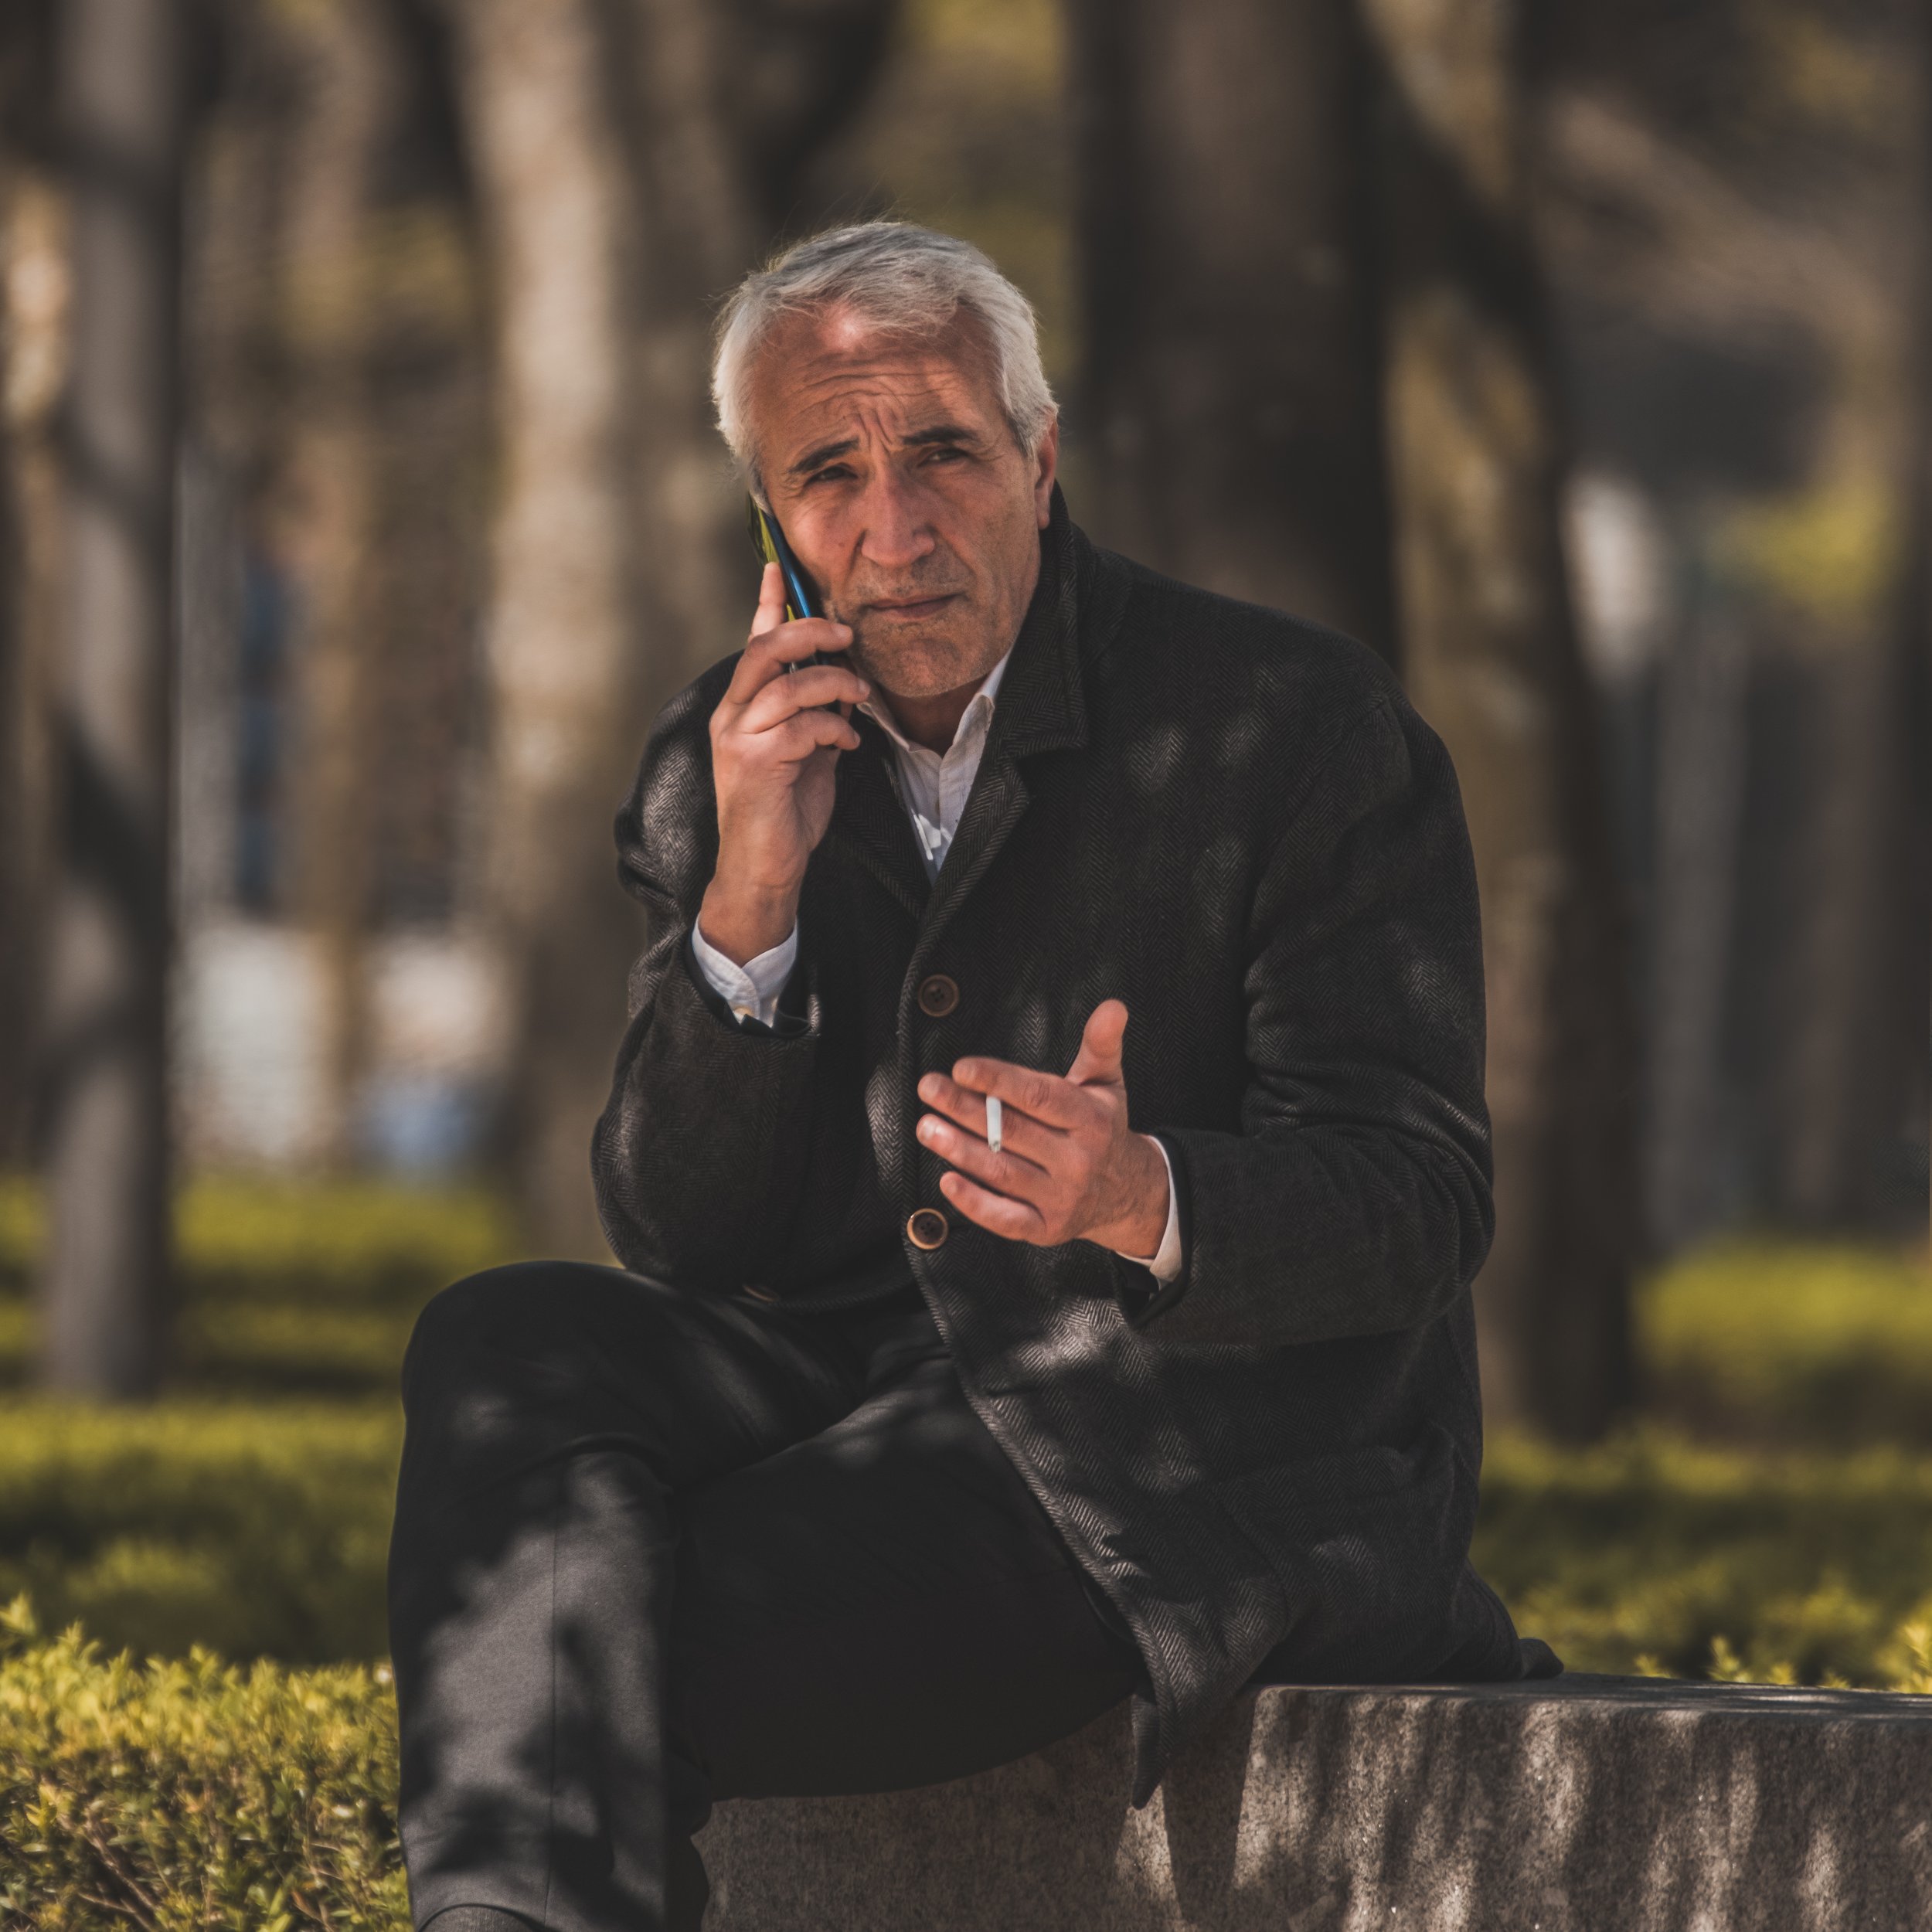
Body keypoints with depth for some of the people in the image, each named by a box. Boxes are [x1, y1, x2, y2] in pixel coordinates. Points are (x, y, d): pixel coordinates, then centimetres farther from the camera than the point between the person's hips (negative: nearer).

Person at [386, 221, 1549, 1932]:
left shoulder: (1297, 725, -7)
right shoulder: (727, 771, 7)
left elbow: (1421, 1206, -11)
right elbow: (682, 1244, 2)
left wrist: (1145, 1201, -33)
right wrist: (748, 905, -14)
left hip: (1211, 1449, -6)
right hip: (891, 1389, 6)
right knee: (513, 1345, -21)